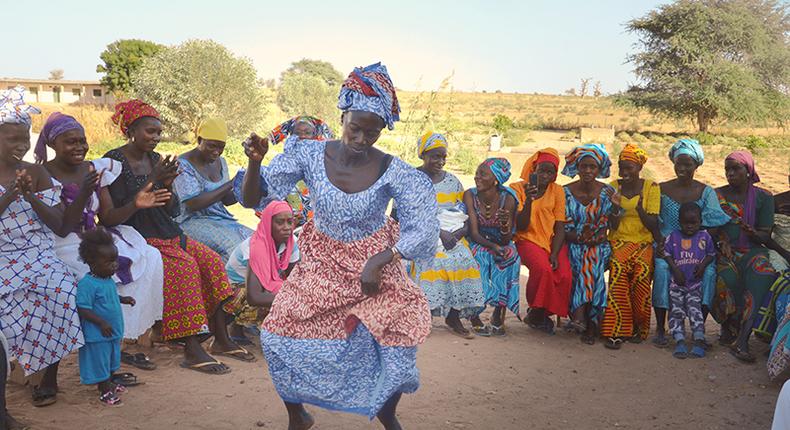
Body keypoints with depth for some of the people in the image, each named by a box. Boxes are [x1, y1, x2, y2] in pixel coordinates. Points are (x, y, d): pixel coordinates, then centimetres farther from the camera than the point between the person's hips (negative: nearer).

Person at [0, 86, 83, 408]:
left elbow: (58, 223, 6)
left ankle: (49, 376, -14)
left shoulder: (36, 173, 11)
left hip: (38, 254, 2)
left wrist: (31, 196, -9)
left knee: (60, 289, -29)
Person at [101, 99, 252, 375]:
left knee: (212, 260, -14)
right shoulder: (113, 162, -8)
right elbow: (109, 218, -17)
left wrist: (168, 185, -9)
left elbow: (174, 210, 12)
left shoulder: (155, 160, 12)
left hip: (167, 235, 7)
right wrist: (153, 182, -23)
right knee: (184, 265, -29)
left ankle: (221, 340, -10)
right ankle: (192, 352, -28)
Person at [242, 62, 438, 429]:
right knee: (280, 334, -10)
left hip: (376, 264, -1)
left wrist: (379, 262, -28)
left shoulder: (393, 172, -19)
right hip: (321, 266, 1)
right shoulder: (310, 155, -15)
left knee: (400, 325, -18)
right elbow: (254, 196, -9)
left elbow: (424, 224, -18)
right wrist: (255, 162, -30)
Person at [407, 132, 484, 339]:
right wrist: (439, 232, -18)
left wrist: (456, 234, -11)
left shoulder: (452, 180, 15)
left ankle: (454, 316, -13)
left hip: (452, 233, 3)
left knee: (463, 258, -25)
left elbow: (468, 217, 10)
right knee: (434, 258, -33)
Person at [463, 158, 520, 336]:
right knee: (480, 256, -33)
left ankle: (498, 314, -19)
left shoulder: (507, 199, -15)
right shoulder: (470, 195, -15)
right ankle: (474, 314, -22)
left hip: (499, 244, 1)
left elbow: (506, 240, -15)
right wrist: (491, 246, -35)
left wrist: (505, 224, -36)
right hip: (476, 244, -1)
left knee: (510, 255, -30)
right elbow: (474, 233, -18)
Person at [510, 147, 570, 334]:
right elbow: (521, 227, -8)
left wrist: (555, 253, -12)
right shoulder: (518, 188, -1)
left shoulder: (557, 191, 6)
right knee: (542, 268, -33)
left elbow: (560, 227, 2)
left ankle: (546, 313, 2)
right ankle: (536, 312, -8)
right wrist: (528, 200, -22)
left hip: (554, 241, 3)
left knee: (565, 275, -24)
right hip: (528, 240, -3)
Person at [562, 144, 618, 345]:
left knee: (592, 261, -33)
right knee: (589, 266, -32)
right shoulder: (566, 192, 3)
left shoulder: (607, 193, 6)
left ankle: (580, 314, -35)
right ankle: (592, 323, -35)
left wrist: (616, 208, -14)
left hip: (599, 245, 1)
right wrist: (580, 236, -18)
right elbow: (562, 229, 1)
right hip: (573, 245, 0)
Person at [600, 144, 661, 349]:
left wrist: (640, 208, -17)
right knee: (618, 268, -28)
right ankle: (616, 330, -25)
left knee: (642, 270, -26)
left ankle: (638, 327, -8)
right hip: (619, 241, 0)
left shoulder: (651, 187, 4)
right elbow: (613, 226, 5)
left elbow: (653, 225, -2)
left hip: (644, 242, 0)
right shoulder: (613, 187, 8)